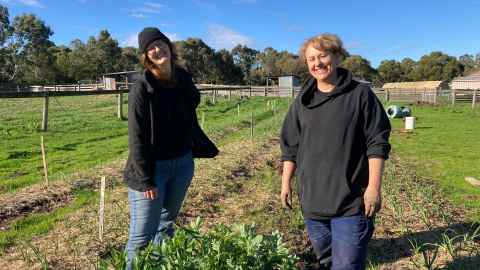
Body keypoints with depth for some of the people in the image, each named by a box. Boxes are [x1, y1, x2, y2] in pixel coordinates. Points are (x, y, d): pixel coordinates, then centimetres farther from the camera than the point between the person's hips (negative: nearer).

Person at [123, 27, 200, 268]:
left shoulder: (183, 78, 1)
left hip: (183, 163, 5)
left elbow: (192, 106, 22)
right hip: (153, 167, -5)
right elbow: (136, 137, -16)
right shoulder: (142, 86, -15)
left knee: (166, 226, 21)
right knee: (142, 235, 3)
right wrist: (145, 180, -17)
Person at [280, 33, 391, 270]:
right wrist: (286, 183, 6)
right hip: (312, 200, 4)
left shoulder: (360, 94, -5)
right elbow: (290, 146, 9)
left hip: (352, 201, -4)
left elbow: (377, 143, -6)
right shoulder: (302, 101, 6)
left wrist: (374, 187, -11)